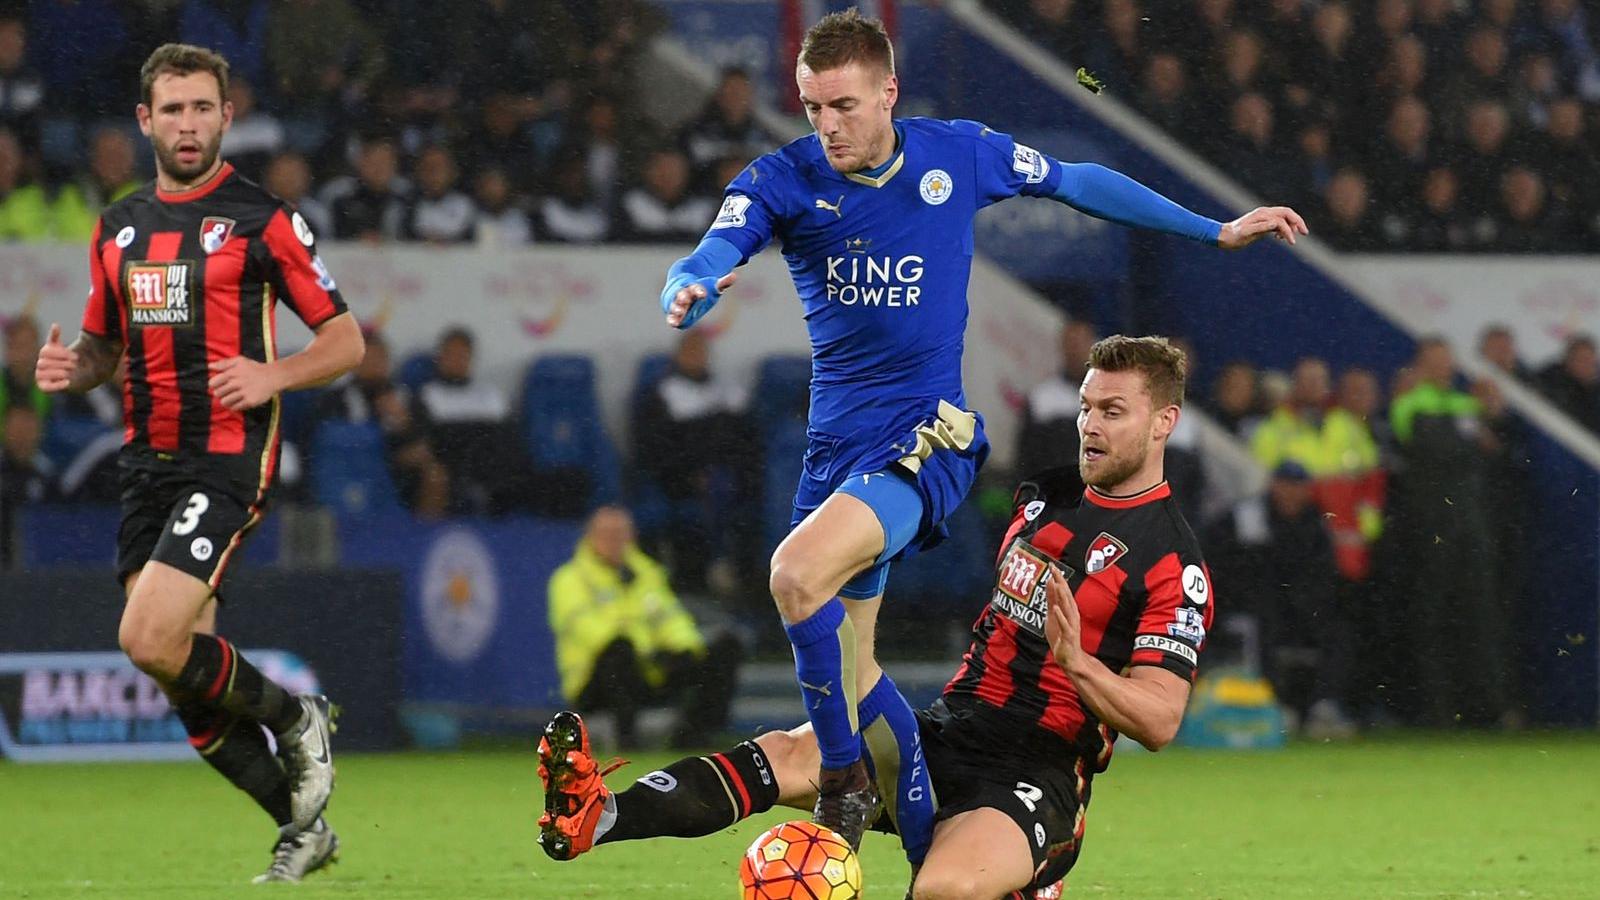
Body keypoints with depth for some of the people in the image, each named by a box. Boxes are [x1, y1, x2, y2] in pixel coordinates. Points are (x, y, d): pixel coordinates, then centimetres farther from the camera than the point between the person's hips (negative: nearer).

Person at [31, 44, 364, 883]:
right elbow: (104, 346, 23)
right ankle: (301, 824, 16)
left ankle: (294, 718, 5)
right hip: (145, 462, 6)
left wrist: (272, 375, -20)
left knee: (150, 641, -20)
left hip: (227, 460, -6)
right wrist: (70, 366, -1)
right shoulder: (117, 228, 13)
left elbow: (345, 340, -2)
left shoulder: (264, 220, -4)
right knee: (181, 675, 3)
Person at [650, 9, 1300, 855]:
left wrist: (1216, 230, 17)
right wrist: (686, 293, -48)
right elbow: (710, 257, -22)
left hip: (925, 438, -4)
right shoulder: (784, 180, -4)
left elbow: (1077, 182, 12)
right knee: (846, 670, 8)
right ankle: (938, 845, 27)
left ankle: (844, 777, -13)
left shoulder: (958, 154, -4)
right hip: (836, 440, 4)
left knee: (798, 573, -29)